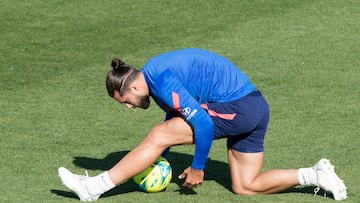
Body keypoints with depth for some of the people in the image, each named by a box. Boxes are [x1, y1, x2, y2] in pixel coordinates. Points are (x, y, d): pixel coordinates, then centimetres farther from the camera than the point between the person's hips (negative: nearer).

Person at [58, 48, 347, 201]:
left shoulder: (162, 82, -19)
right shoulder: (156, 73, 13)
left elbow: (203, 124, -23)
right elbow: (176, 117, 26)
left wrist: (197, 168, -10)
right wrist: (156, 160, 20)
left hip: (236, 108, -10)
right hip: (253, 108, 10)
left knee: (158, 135, -11)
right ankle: (316, 175, 9)